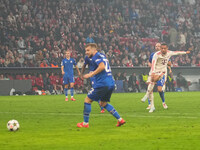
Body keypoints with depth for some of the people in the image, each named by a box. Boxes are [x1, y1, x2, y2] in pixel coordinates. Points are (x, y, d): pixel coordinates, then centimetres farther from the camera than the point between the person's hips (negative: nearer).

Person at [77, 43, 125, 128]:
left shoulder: (96, 56, -7)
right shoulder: (102, 56, 21)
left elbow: (102, 66, -24)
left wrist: (91, 74, -20)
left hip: (102, 84, -9)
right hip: (111, 83, 9)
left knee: (87, 100, 2)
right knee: (103, 103, 23)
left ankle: (85, 123, 4)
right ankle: (120, 120, 16)